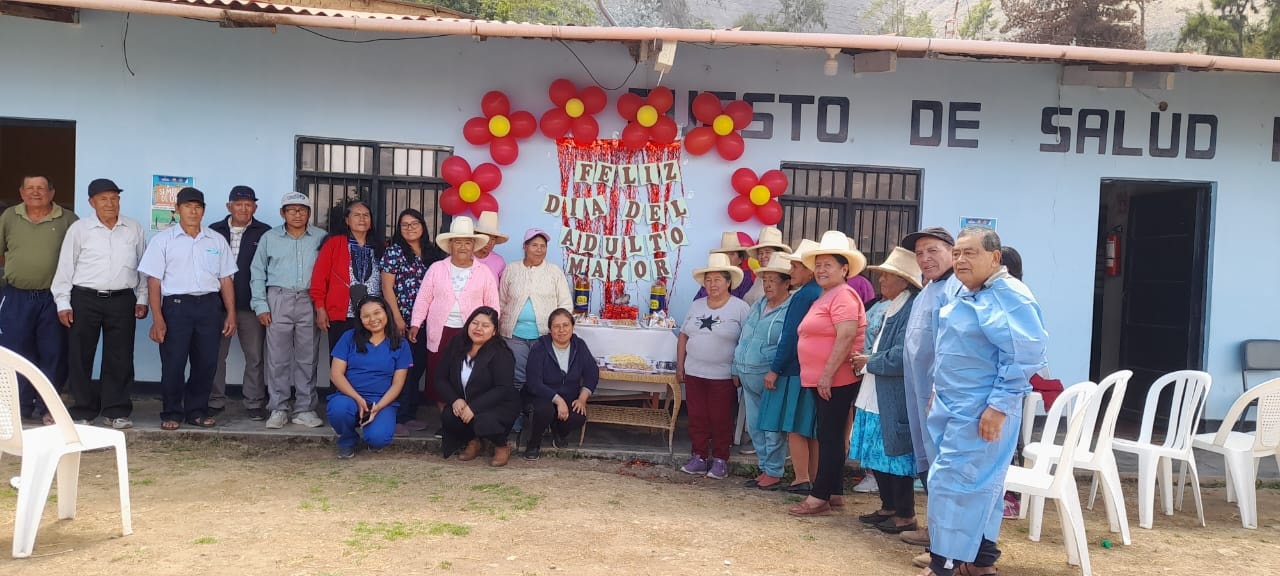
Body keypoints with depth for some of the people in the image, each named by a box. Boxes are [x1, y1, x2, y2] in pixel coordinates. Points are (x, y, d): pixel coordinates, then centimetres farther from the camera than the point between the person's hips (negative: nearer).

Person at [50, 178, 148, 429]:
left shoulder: (134, 229, 6)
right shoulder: (79, 229, 1)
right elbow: (65, 267, 4)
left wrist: (142, 299, 8)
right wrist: (63, 303, 0)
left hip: (122, 300, 1)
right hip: (84, 300, -1)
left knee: (120, 358, 4)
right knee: (79, 356, 5)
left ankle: (116, 411, 13)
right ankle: (83, 411, 16)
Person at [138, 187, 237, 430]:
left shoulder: (217, 241, 11)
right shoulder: (163, 240, 3)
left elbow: (225, 279, 11)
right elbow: (154, 281, -1)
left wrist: (231, 313, 4)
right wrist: (157, 318, -9)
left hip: (209, 304, 3)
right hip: (176, 304, -2)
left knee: (206, 363, 5)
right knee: (173, 363, -1)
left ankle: (197, 411, 18)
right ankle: (172, 413, 12)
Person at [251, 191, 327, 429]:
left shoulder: (321, 238, 6)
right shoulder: (269, 238, 9)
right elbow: (257, 273, 9)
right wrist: (261, 305, 1)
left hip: (309, 302, 0)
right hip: (278, 300, 0)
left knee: (308, 358, 3)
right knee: (278, 358, 1)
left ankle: (305, 409, 10)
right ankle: (278, 409, 8)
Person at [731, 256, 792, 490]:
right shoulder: (756, 307, 16)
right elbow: (742, 338, 21)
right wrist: (737, 369, 18)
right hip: (749, 377, 8)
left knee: (773, 427, -1)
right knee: (754, 426, 13)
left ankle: (774, 472, 9)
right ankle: (765, 468, 23)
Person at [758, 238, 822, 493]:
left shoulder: (803, 296, -15)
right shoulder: (822, 294, 11)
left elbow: (790, 336, -17)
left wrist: (775, 369, -13)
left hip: (795, 371, -9)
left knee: (793, 427, -2)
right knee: (811, 429, 12)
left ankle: (802, 480, -1)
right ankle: (813, 479, 16)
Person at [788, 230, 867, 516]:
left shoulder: (843, 295, -13)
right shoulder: (826, 297, 19)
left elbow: (846, 336, -23)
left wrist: (827, 374, -23)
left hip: (836, 380, -10)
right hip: (823, 380, 10)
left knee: (829, 436, -6)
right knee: (830, 436, 13)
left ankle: (820, 496, -2)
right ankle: (835, 493, 20)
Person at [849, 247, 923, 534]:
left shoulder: (912, 309, -18)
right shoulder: (887, 307, 12)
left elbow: (900, 358, -24)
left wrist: (868, 362, -10)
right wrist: (866, 359, -1)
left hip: (894, 400, -9)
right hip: (875, 398, 9)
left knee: (896, 457, 2)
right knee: (878, 458, 17)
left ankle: (906, 515, 15)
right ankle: (888, 507, 30)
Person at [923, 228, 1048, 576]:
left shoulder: (1009, 296, -17)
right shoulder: (965, 294, 13)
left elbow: (1023, 355, -23)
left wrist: (999, 405, -24)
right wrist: (939, 392, 22)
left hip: (982, 410, -9)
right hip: (954, 405, 9)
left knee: (951, 481, -7)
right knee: (980, 482, 15)